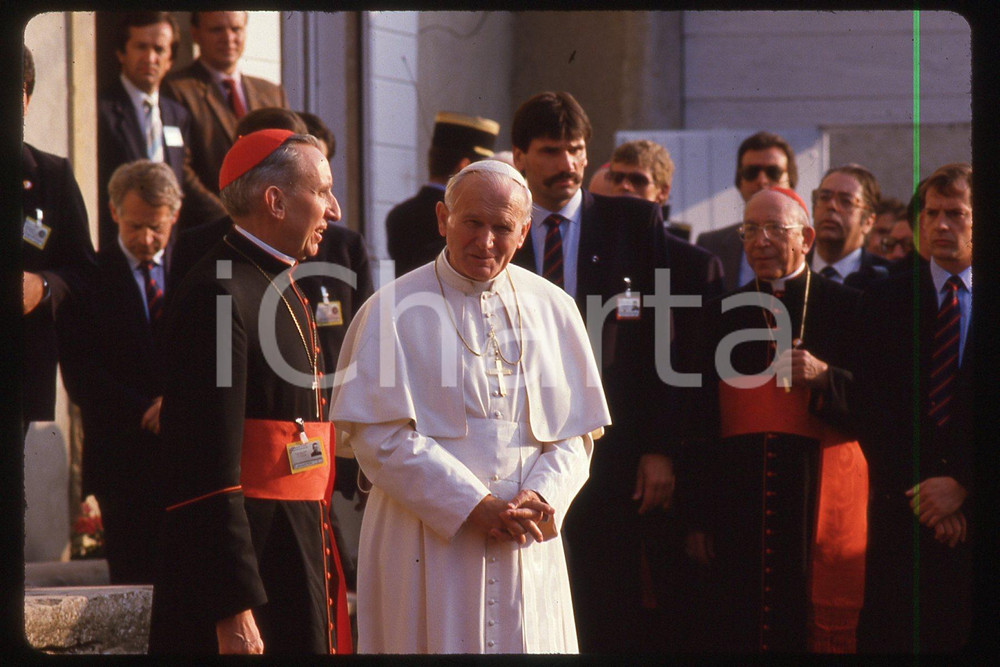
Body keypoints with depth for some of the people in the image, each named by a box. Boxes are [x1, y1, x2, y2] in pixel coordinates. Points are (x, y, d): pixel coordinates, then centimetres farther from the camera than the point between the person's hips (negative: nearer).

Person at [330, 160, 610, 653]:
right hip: (428, 547, -3)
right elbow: (380, 436, -9)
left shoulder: (551, 308, 9)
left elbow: (577, 431, 9)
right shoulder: (394, 311, -3)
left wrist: (541, 496, -11)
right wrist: (474, 507, -15)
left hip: (528, 551, 3)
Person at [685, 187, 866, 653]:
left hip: (820, 498, -2)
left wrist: (825, 377, -15)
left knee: (822, 631, -5)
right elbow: (702, 422, 11)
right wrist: (698, 518, 6)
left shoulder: (846, 308, 6)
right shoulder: (721, 315, 12)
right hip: (738, 505, 2)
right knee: (737, 631, -2)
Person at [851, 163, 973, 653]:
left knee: (971, 639, -2)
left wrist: (962, 484, -10)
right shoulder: (884, 301, 8)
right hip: (901, 508, 1)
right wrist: (915, 489, -7)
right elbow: (869, 407, 2)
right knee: (889, 635, -3)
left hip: (977, 507, -1)